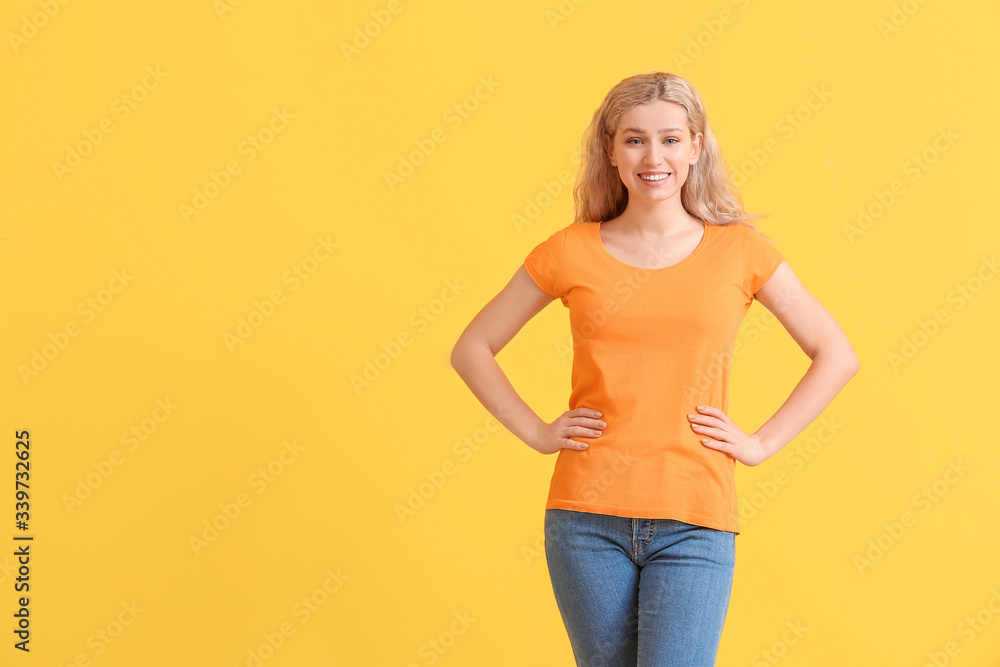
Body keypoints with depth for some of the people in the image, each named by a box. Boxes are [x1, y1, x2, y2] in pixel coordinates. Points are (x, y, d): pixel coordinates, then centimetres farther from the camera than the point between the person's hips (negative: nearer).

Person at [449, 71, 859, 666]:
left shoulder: (737, 249, 3)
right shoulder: (571, 251, 3)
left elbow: (837, 356, 9)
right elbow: (472, 350, 12)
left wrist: (762, 443, 1)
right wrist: (536, 432, 1)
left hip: (695, 522, -1)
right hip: (587, 518, 1)